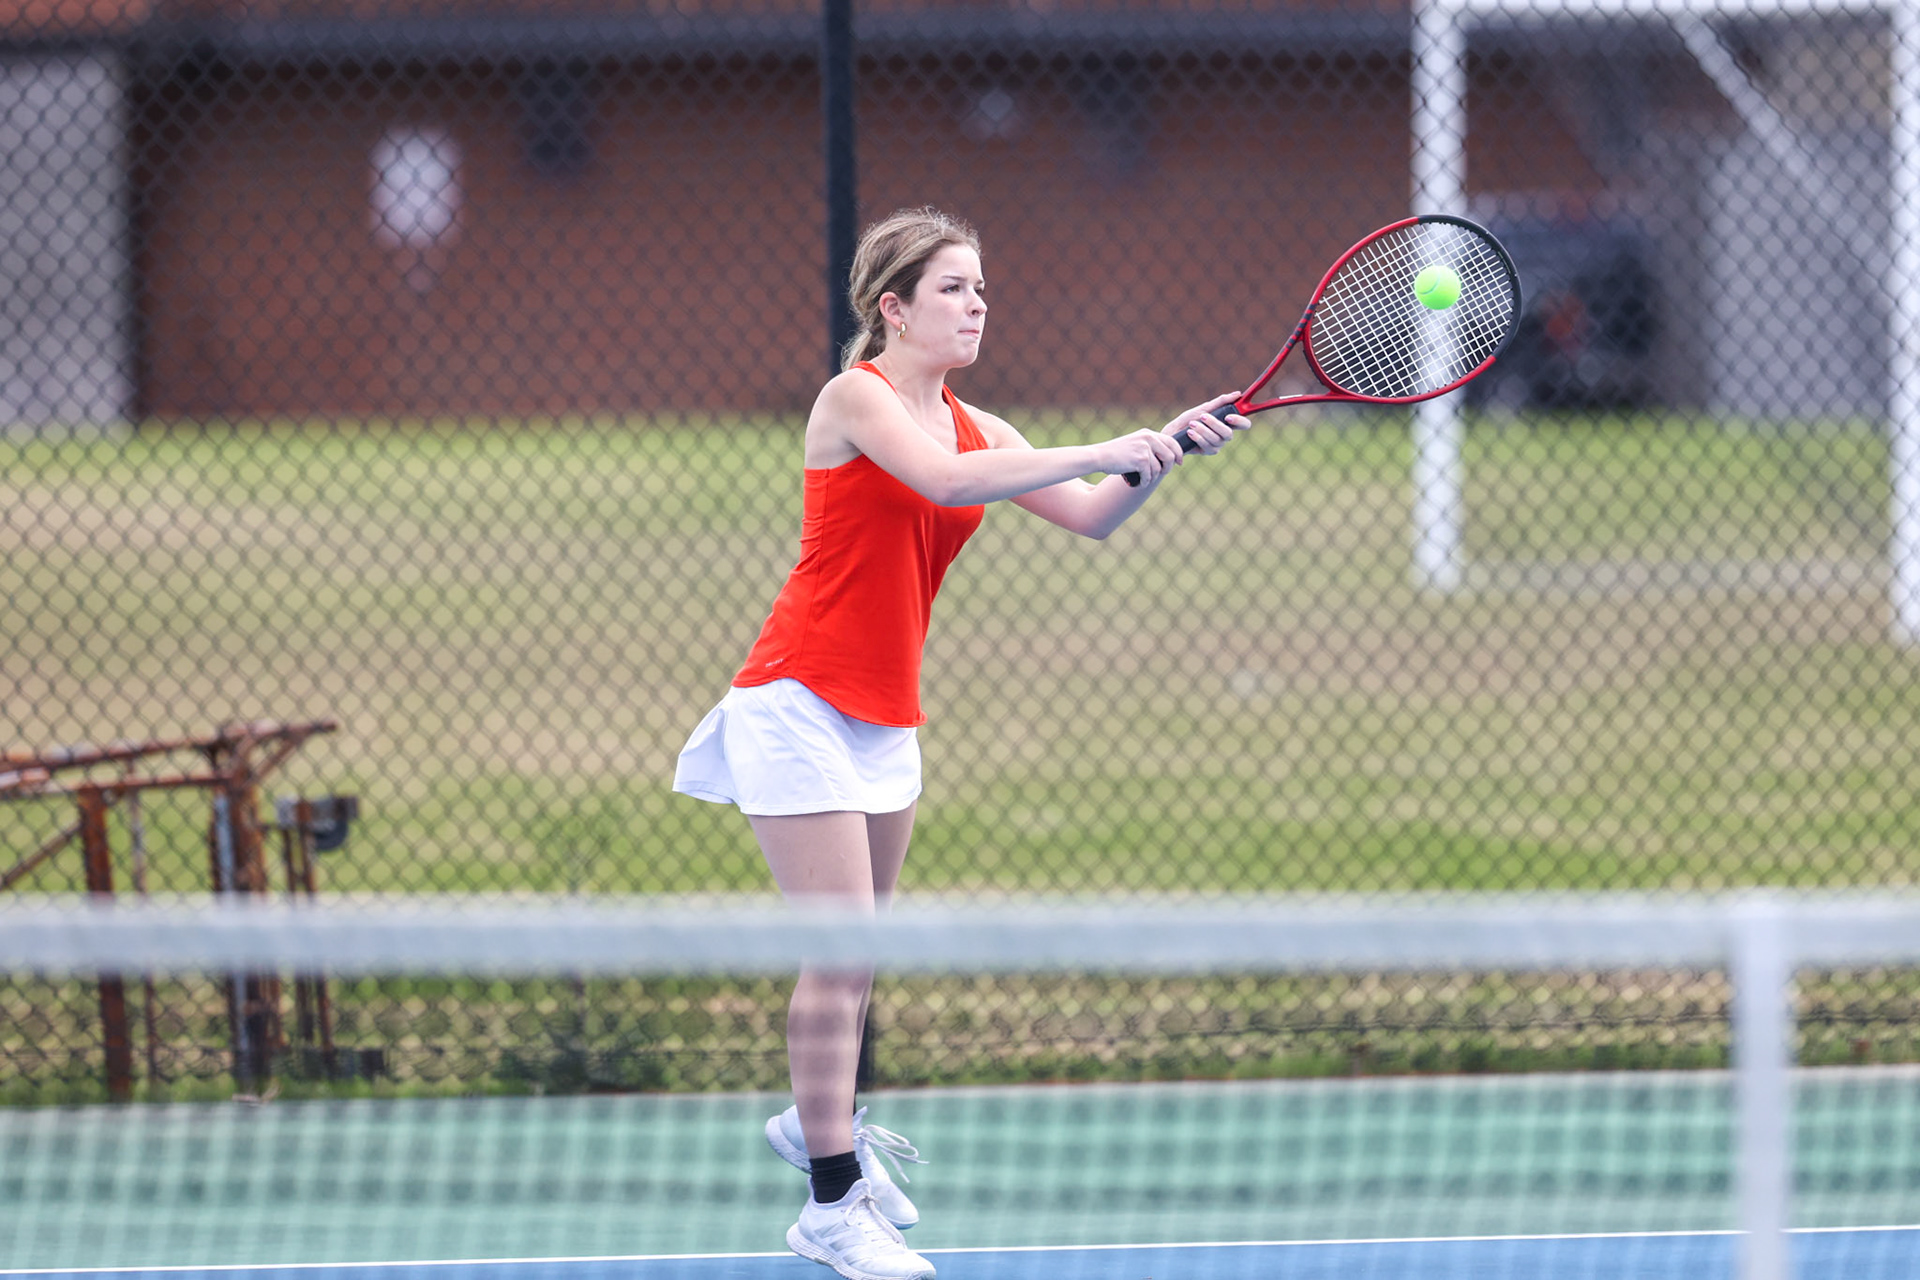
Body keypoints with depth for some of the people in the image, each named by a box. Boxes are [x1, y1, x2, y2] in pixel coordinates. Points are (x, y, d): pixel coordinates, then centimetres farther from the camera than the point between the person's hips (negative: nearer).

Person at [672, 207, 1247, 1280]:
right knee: (840, 947, -11)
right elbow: (944, 480, -29)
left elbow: (1093, 516, 5)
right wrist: (1097, 451, -29)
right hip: (800, 703, -8)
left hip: (886, 723, 8)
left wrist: (1164, 454, -12)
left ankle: (823, 1120, 38)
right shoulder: (857, 398, -11)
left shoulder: (974, 427, 11)